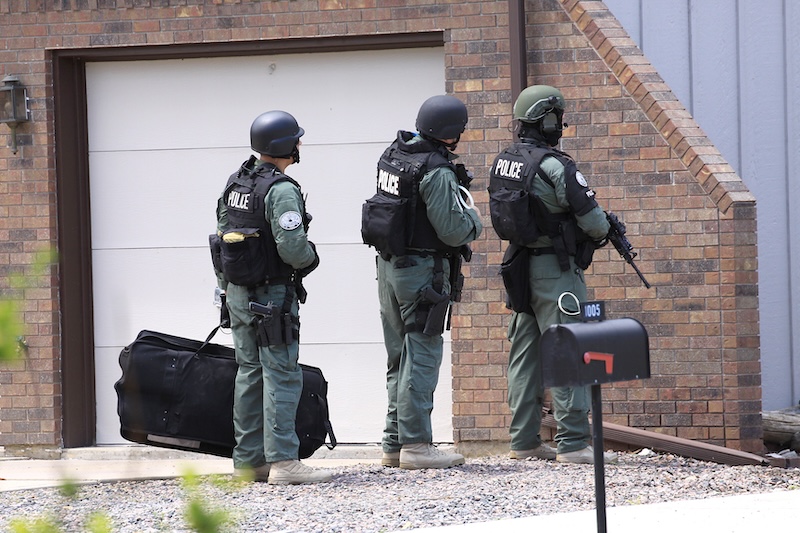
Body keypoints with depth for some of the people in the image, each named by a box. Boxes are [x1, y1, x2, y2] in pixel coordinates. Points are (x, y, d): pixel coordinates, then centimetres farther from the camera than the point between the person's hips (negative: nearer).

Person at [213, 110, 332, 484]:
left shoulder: (235, 183, 10)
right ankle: (282, 461, -12)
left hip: (238, 294, 9)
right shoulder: (281, 190, -17)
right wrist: (310, 257, -3)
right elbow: (292, 246, -25)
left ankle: (248, 460, 14)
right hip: (272, 295, -8)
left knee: (250, 373, 12)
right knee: (281, 376, -8)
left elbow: (222, 234, 15)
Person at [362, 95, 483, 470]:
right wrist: (473, 218, 1)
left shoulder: (393, 155, 8)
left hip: (389, 265, 9)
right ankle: (415, 445, -6)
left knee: (399, 358, 14)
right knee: (422, 357, -5)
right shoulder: (437, 172, -19)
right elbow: (453, 230, -20)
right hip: (422, 269, -9)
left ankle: (394, 443, 17)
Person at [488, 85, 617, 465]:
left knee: (525, 354, 12)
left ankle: (524, 440, 16)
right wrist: (601, 232, 8)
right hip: (555, 269, -8)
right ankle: (572, 443, -9)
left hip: (519, 268, 8)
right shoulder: (555, 167, -18)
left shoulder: (502, 163, 6)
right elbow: (592, 219, -16)